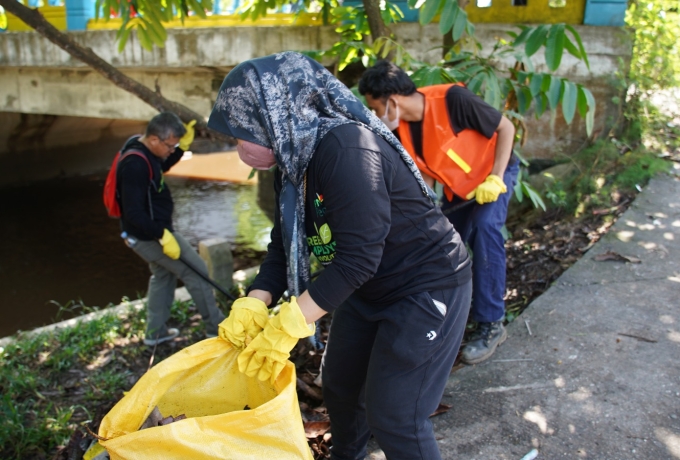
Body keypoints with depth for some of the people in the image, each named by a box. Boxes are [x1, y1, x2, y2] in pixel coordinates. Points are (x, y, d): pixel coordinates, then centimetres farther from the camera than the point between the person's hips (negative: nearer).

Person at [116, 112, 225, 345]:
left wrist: (183, 146, 9)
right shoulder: (135, 165, -30)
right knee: (196, 271, 1)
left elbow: (161, 167, 23)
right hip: (149, 236, -10)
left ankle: (155, 331, 35)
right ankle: (216, 326, 14)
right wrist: (163, 236, -27)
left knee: (163, 274, 25)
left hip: (152, 232, 11)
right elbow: (134, 214, -31)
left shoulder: (143, 150, 1)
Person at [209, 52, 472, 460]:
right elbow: (285, 245, 0)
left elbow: (358, 257, -32)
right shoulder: (295, 162, -1)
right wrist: (254, 304, -15)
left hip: (428, 286, -9)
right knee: (339, 384, 21)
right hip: (370, 288, 9)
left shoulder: (346, 149, -30)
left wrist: (289, 325, -29)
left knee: (394, 417, -3)